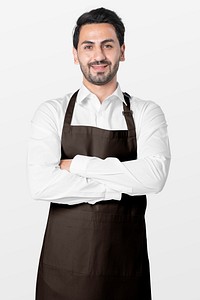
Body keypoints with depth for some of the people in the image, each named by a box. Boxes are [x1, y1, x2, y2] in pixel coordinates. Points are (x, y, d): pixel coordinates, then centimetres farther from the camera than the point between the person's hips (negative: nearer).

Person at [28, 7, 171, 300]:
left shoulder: (146, 113, 0)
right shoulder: (52, 112, -1)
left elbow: (154, 176, -17)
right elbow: (40, 184, -15)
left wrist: (77, 165, -14)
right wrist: (121, 186, -14)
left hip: (125, 262, 1)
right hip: (64, 260, 0)